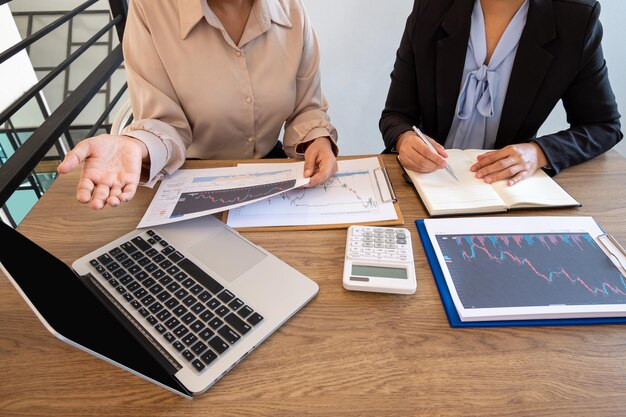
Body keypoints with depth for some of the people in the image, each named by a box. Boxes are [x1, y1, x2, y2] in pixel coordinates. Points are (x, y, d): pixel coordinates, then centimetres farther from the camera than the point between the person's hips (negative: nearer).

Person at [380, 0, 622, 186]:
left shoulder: (576, 21, -8)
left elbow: (605, 125, 1)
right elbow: (395, 115, -4)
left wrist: (539, 152, -18)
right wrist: (405, 139, -27)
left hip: (508, 182, 2)